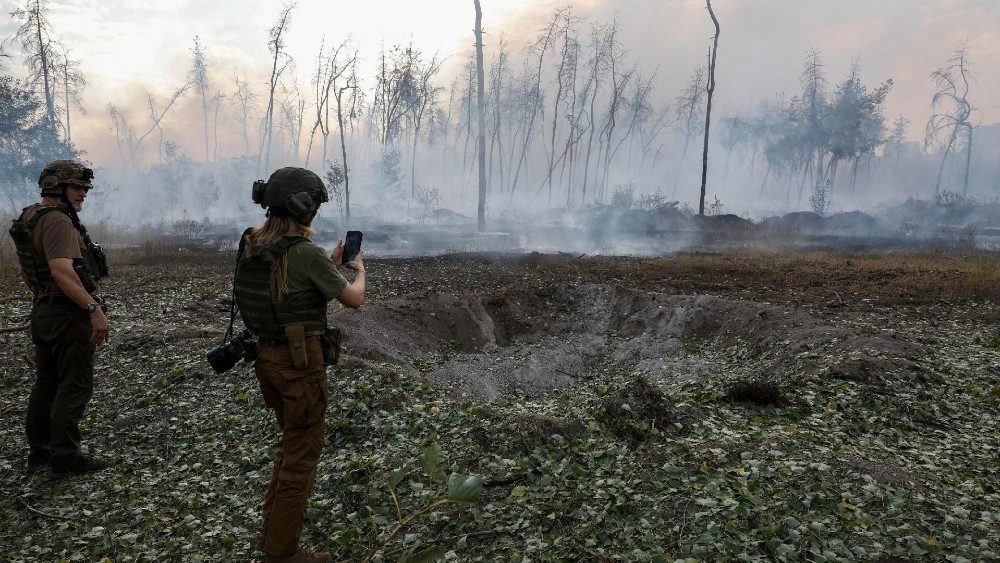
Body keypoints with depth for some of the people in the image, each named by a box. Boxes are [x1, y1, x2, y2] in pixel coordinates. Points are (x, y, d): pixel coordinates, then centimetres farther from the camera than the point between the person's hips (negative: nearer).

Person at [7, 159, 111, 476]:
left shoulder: (30, 219, 14)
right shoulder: (57, 220, -18)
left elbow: (26, 271, 23)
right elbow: (62, 271, -30)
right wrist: (94, 308, -32)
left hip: (42, 312, 10)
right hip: (69, 314, -10)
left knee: (46, 384, 18)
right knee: (75, 387, -3)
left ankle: (39, 451, 28)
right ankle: (66, 458, 3)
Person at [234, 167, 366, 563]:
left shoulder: (252, 245, 4)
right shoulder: (306, 252, -21)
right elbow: (354, 299, -11)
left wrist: (331, 264, 18)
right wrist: (359, 269, 8)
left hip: (267, 355, 9)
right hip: (300, 361, -8)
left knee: (292, 441, 26)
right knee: (302, 455, 7)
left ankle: (273, 527, 39)